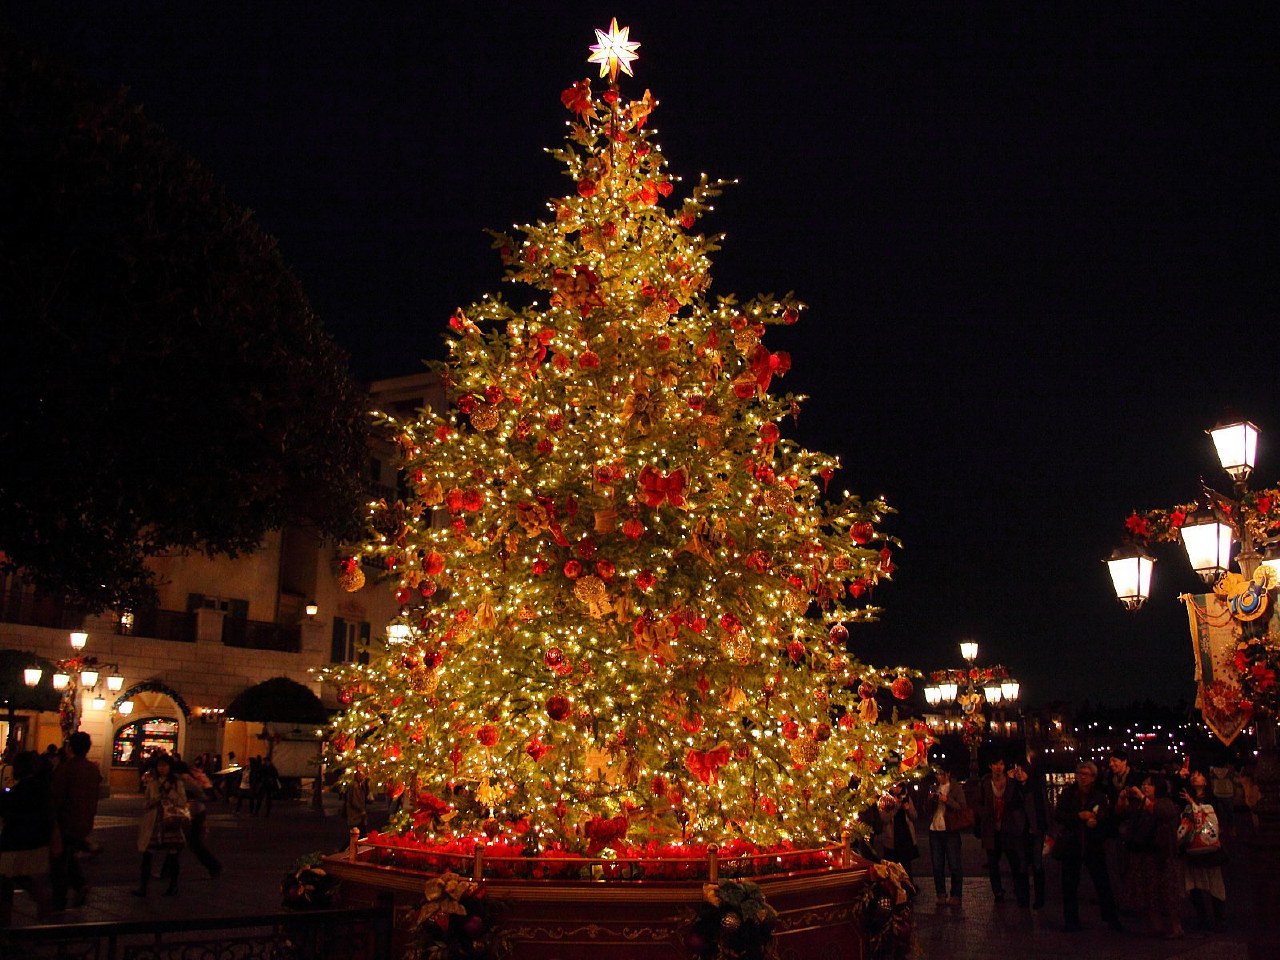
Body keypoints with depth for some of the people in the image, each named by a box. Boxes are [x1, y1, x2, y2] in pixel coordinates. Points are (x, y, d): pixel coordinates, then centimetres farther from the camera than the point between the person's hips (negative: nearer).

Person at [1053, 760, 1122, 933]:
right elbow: (1057, 816, -4)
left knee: (1103, 883, 0)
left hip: (1093, 846, -1)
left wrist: (1096, 821, -15)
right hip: (1071, 845, 1)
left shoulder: (1100, 797, 2)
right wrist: (1079, 816, -16)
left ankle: (1111, 918, 16)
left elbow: (1108, 818, 5)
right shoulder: (1067, 794, 3)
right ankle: (1071, 921, 15)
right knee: (1069, 885, 5)